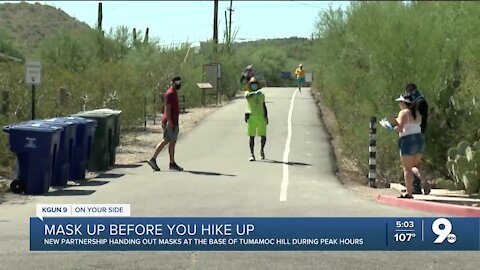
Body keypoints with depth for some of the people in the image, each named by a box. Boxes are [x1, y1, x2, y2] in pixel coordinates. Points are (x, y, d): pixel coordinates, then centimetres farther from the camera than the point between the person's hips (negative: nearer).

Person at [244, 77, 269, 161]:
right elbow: (247, 96, -21)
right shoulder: (247, 93, 4)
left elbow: (264, 107, 16)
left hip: (261, 117, 2)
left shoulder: (261, 95, 13)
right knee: (252, 137, -2)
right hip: (251, 117, -2)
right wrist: (254, 93, -39)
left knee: (263, 136, 0)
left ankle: (262, 149, 27)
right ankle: (252, 154, 3)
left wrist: (266, 117, 8)